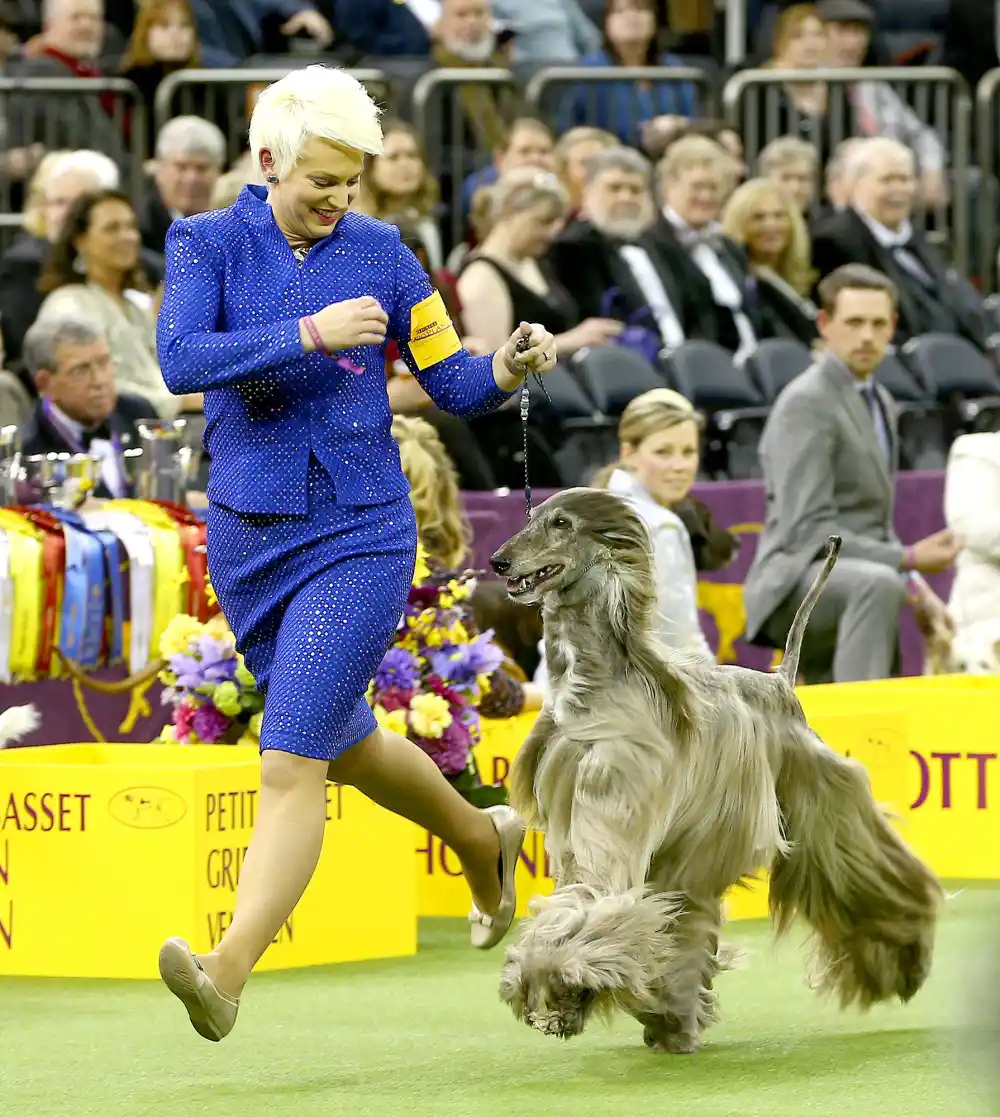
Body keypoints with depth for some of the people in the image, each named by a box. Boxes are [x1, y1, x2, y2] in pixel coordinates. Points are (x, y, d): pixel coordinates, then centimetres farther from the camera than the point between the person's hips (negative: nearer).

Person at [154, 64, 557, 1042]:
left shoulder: (380, 253, -1)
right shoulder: (207, 244, -2)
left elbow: (454, 384, 3)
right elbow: (181, 359, -19)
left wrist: (512, 368, -18)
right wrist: (309, 334, -26)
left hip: (357, 534, -3)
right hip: (247, 532, 3)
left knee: (292, 761, -14)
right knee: (343, 741, 20)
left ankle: (227, 973, -22)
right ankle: (483, 838, 47)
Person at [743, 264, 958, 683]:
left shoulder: (879, 403, 18)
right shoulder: (806, 404, -12)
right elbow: (808, 530, -19)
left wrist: (915, 586, 11)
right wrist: (907, 561, -22)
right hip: (797, 581, -10)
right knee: (879, 583, -38)